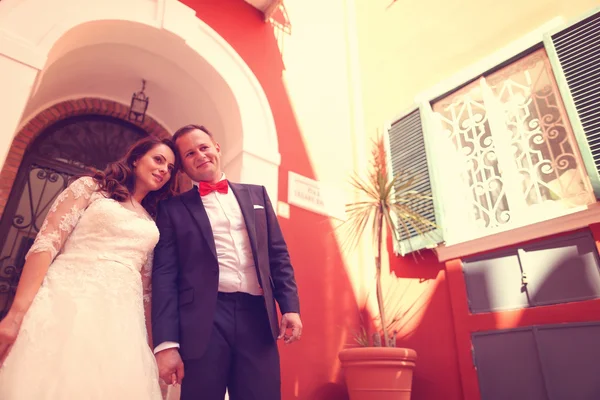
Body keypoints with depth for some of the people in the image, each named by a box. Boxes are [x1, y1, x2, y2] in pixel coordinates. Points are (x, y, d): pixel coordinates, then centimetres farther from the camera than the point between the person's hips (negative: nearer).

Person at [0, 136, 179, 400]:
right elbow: (46, 243, -3)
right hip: (67, 303, -3)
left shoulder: (152, 223, 19)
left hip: (121, 319, 4)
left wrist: (150, 342, 12)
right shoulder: (91, 187, 8)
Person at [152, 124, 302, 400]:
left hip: (257, 316, 2)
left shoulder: (256, 194, 15)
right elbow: (164, 276, 0)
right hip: (204, 320, -2)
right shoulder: (173, 209, 7)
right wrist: (166, 343, -7)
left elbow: (278, 255, 12)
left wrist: (290, 306, 2)